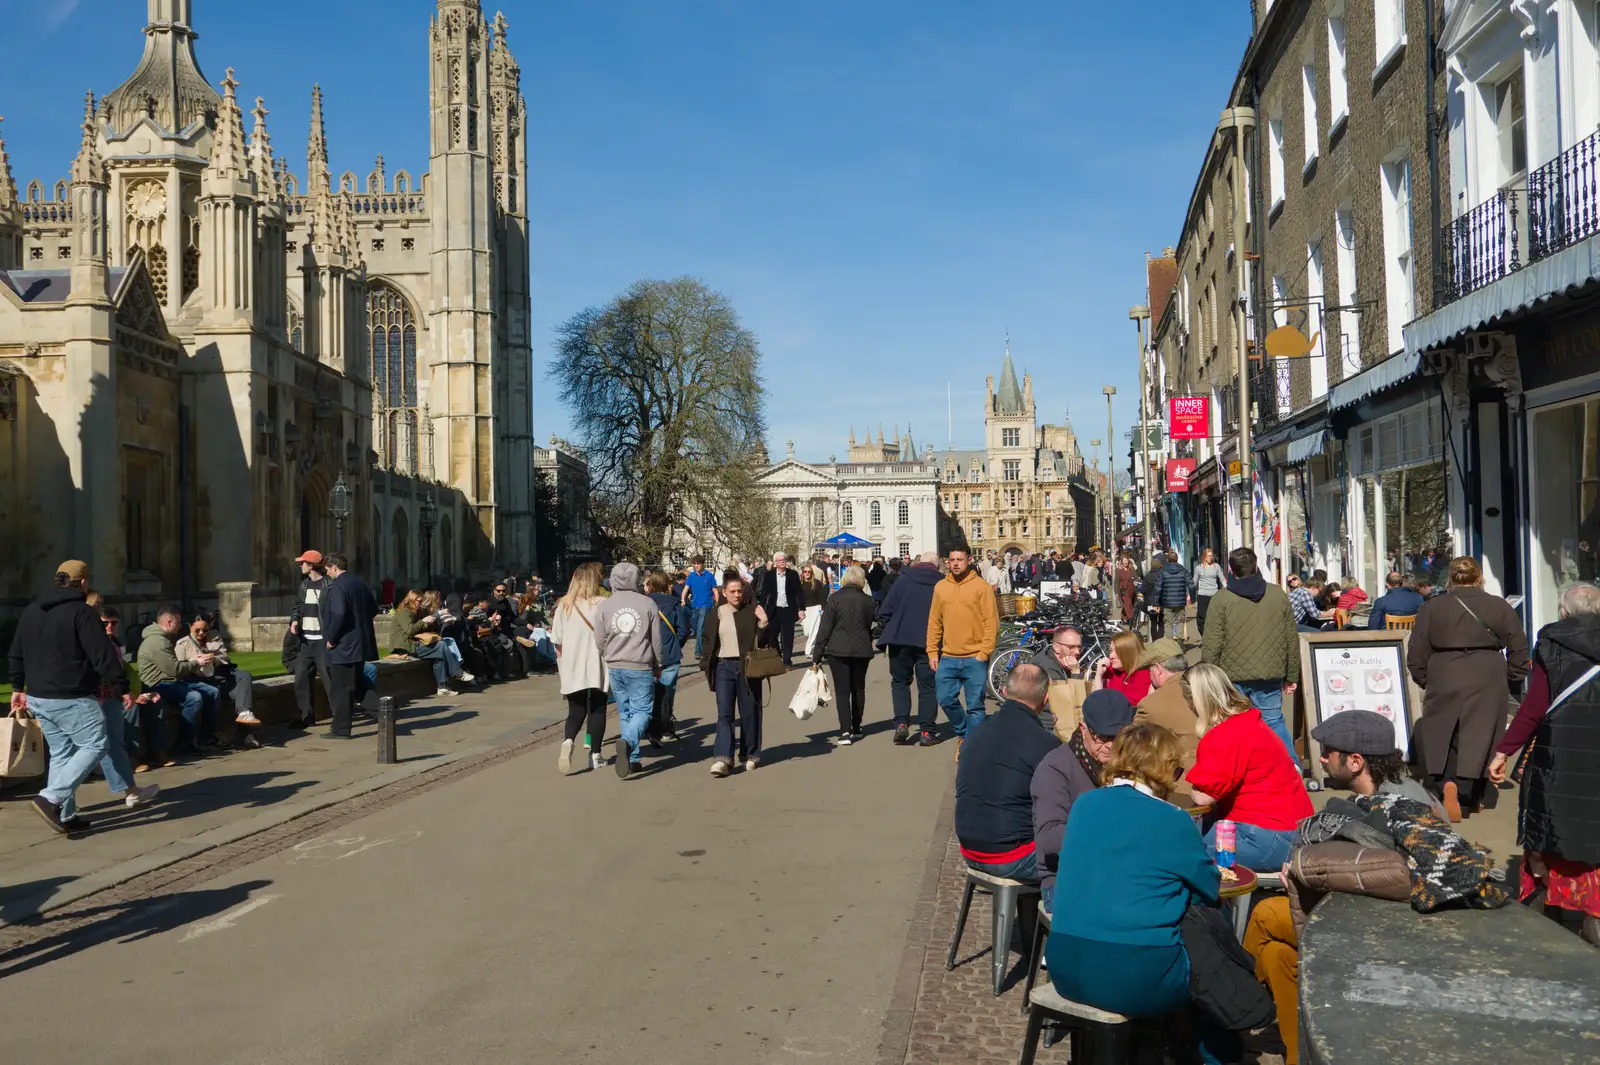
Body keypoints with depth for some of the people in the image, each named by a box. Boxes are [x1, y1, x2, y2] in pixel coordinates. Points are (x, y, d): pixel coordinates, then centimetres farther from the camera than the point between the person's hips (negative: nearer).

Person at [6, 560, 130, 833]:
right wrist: (121, 688, -9)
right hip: (72, 699, -8)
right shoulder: (83, 612, -13)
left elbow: (15, 654, 20)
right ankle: (51, 798, -13)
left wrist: (18, 688, 28)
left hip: (38, 697, 8)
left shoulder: (31, 610, 13)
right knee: (94, 746, -1)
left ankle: (65, 816, 12)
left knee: (60, 754, 14)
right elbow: (104, 656, -16)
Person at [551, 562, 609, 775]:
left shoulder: (564, 605, 2)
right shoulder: (603, 604, -8)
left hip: (572, 667, 2)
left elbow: (556, 640, 4)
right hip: (597, 665, -2)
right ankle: (595, 755, 12)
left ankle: (568, 741, -18)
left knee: (576, 711, 10)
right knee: (597, 710, 11)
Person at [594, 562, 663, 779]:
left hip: (615, 667, 3)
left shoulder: (605, 605, 0)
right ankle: (627, 741, -27)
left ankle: (633, 759, 13)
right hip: (640, 667, -3)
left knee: (625, 712, 13)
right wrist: (658, 665, 14)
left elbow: (599, 641, 5)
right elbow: (656, 638, 0)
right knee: (642, 711, 1)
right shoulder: (647, 603, -5)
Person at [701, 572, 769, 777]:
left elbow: (762, 641, -1)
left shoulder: (752, 611, 1)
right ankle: (722, 758, -12)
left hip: (747, 667, -1)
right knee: (724, 713, -7)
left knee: (749, 713, 7)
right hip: (723, 667, 1)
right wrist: (706, 667, 3)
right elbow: (708, 642, 10)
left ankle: (751, 755, 20)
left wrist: (763, 622, -16)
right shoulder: (715, 614, 6)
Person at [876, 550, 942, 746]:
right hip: (930, 642, 0)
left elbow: (885, 611, -4)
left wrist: (891, 628, 12)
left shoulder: (904, 579, -1)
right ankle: (927, 731, 6)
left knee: (900, 681, 15)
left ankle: (901, 723, 0)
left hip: (900, 639, 0)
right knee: (927, 686, 9)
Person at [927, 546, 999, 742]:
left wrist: (984, 653, -12)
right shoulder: (940, 587, 9)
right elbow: (934, 622, 11)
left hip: (975, 659, -4)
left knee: (975, 706, 1)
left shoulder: (981, 586, -4)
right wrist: (932, 652, 6)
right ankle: (963, 732, 31)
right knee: (946, 700, 6)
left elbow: (992, 621, -6)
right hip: (948, 659, 4)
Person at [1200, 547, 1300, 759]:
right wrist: (1292, 676, 17)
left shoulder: (1221, 599, -5)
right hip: (1270, 677, 3)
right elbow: (1292, 640, 10)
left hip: (1233, 677, -3)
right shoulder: (1278, 595, 6)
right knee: (1274, 722, 12)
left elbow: (1211, 646, -8)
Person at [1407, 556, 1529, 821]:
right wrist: (1509, 680, 19)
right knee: (1481, 736, 7)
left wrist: (1427, 682, 17)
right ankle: (1475, 796, 9)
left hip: (1444, 682, 0)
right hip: (1488, 683, 0)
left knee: (1442, 738, 6)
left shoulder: (1431, 608, 4)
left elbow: (1416, 658, 4)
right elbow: (1519, 652, 9)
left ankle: (1446, 783, -17)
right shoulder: (1500, 607, 6)